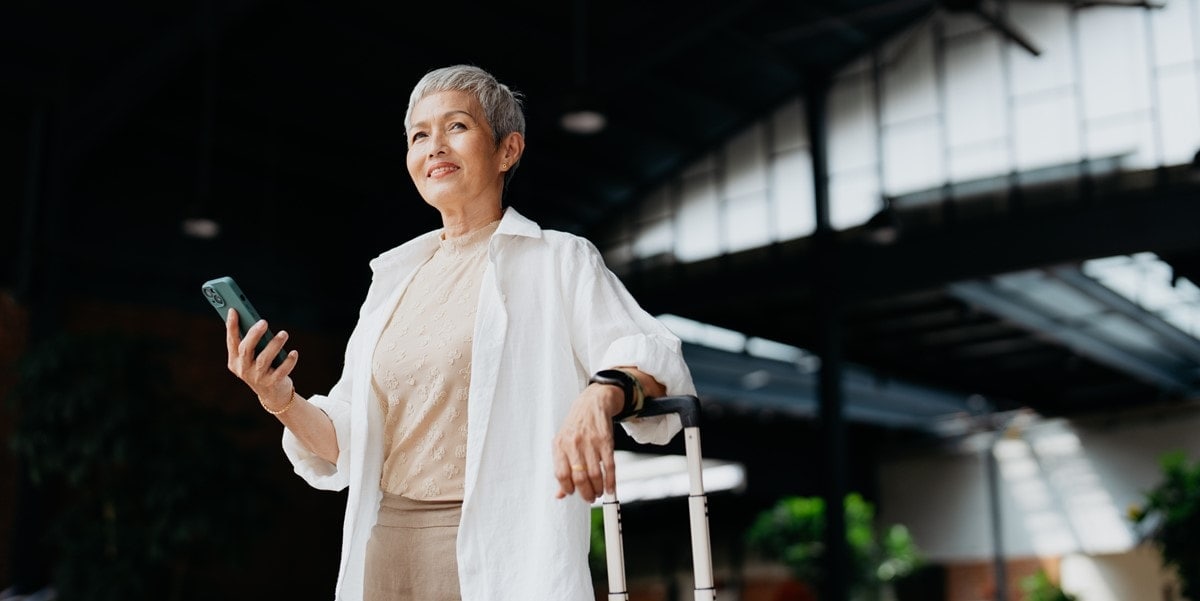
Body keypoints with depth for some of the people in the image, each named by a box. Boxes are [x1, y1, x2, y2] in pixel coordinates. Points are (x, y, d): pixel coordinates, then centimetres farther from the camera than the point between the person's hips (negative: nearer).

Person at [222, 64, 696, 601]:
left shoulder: (556, 261, 1)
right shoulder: (394, 279, 16)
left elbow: (657, 359, -10)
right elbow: (345, 445, 16)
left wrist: (602, 394, -31)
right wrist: (282, 401, -4)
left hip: (501, 553, -5)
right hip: (387, 552, 5)